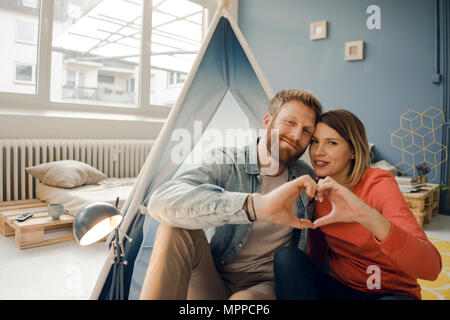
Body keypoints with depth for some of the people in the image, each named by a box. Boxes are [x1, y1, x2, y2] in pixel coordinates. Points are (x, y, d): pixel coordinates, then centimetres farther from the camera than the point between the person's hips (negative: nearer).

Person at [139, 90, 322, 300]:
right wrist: (257, 205, -44)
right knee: (177, 229, -31)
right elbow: (162, 201, -34)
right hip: (211, 281, 0)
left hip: (264, 285, 1)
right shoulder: (226, 163, -12)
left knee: (245, 298, -37)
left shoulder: (306, 181, 2)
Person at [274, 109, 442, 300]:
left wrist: (368, 216, -48)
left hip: (391, 293, -3)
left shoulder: (378, 184, -17)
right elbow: (316, 256, 5)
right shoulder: (318, 191, -3)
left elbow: (432, 267, -31)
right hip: (340, 288, 4)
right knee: (286, 256, -23)